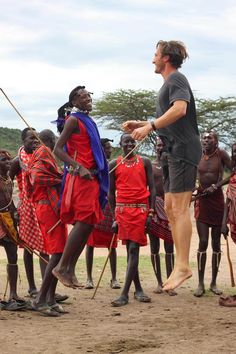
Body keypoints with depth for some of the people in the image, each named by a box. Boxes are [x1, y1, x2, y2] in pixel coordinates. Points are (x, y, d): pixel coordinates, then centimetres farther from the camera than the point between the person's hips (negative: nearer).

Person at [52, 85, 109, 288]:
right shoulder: (74, 120, -5)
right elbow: (58, 149, -12)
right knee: (84, 222, -14)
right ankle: (62, 267, -8)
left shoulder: (88, 121, 21)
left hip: (92, 178, 9)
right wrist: (78, 168, -22)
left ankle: (70, 269, 9)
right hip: (80, 179, -9)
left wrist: (100, 176, 16)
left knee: (88, 224, 6)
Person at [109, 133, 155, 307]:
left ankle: (125, 294, -13)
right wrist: (114, 217, 5)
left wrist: (151, 212, -5)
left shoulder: (145, 162, 7)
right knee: (130, 249, 6)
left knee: (134, 249, -9)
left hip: (141, 209, -2)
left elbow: (152, 188, 5)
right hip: (122, 209, 2)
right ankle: (138, 289, 16)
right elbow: (111, 192, 11)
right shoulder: (114, 165, 9)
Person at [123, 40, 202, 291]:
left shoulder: (176, 79, -6)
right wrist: (139, 124, 21)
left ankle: (183, 266, -14)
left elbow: (180, 109, -23)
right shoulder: (168, 84, 24)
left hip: (183, 149, -10)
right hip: (173, 151, 10)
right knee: (170, 208, 9)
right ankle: (180, 266, 12)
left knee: (179, 208, -13)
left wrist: (150, 126, -25)